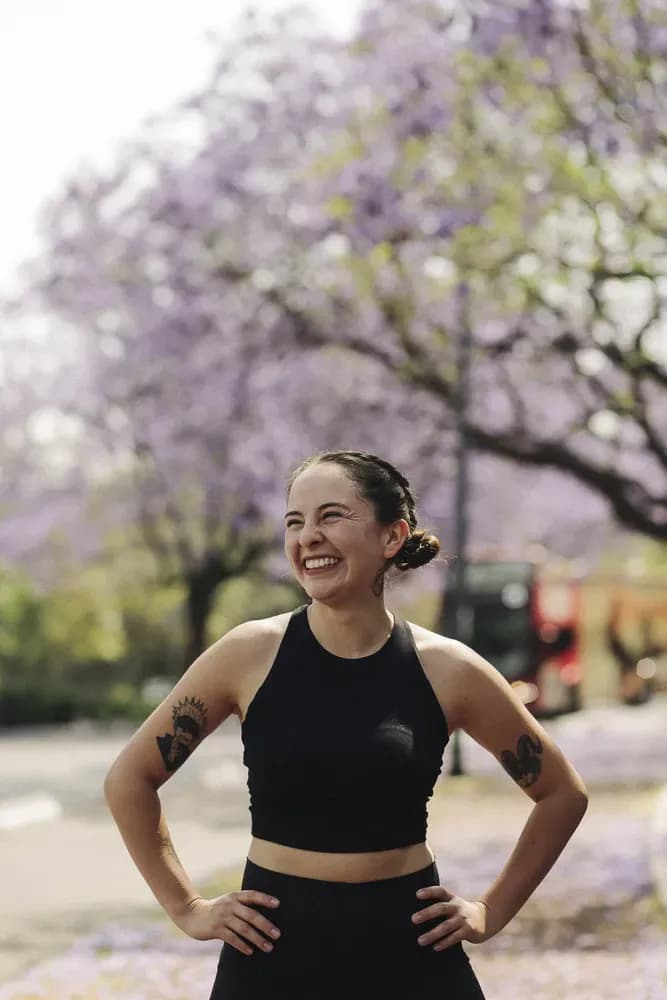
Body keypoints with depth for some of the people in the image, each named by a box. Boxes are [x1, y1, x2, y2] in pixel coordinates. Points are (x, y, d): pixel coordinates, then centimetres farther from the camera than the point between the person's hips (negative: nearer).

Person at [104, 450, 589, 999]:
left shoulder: (446, 669, -4)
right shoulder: (251, 654, -6)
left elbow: (563, 793, 9)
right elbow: (129, 778, 4)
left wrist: (492, 911, 4)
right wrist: (188, 908, 1)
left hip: (410, 953, 0)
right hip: (272, 952, 0)